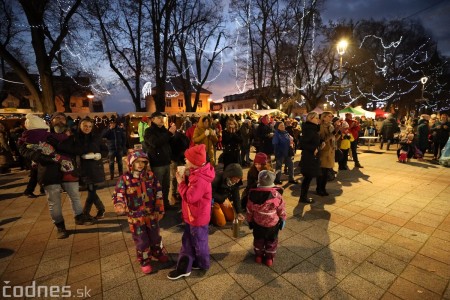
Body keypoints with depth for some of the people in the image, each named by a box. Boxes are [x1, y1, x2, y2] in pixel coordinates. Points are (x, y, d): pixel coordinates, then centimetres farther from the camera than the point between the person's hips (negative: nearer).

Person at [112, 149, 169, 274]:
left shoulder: (150, 175, -6)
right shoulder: (125, 178, -12)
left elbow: (158, 193, -2)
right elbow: (118, 194, -16)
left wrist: (160, 210, -1)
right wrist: (119, 206, -38)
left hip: (151, 214, 2)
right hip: (135, 217, -2)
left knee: (155, 237, 20)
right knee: (141, 241, 12)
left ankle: (158, 253, 48)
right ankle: (144, 262, 36)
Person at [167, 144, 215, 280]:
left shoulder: (200, 179, -33)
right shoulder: (197, 172, -2)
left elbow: (190, 197, -31)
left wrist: (181, 183, -21)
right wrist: (185, 179, -8)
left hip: (198, 217, -9)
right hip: (192, 215, 9)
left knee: (199, 243, 15)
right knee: (187, 240, 22)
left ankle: (203, 265, 41)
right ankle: (184, 267, 39)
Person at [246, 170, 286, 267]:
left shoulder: (253, 194, -20)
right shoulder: (276, 195, -25)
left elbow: (249, 210, -7)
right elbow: (281, 210, -12)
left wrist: (250, 221, 9)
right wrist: (283, 220, 7)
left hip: (258, 223, 1)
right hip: (273, 224, -1)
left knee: (258, 239, 26)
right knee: (271, 241, 23)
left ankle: (258, 256, 42)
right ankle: (269, 258, 38)